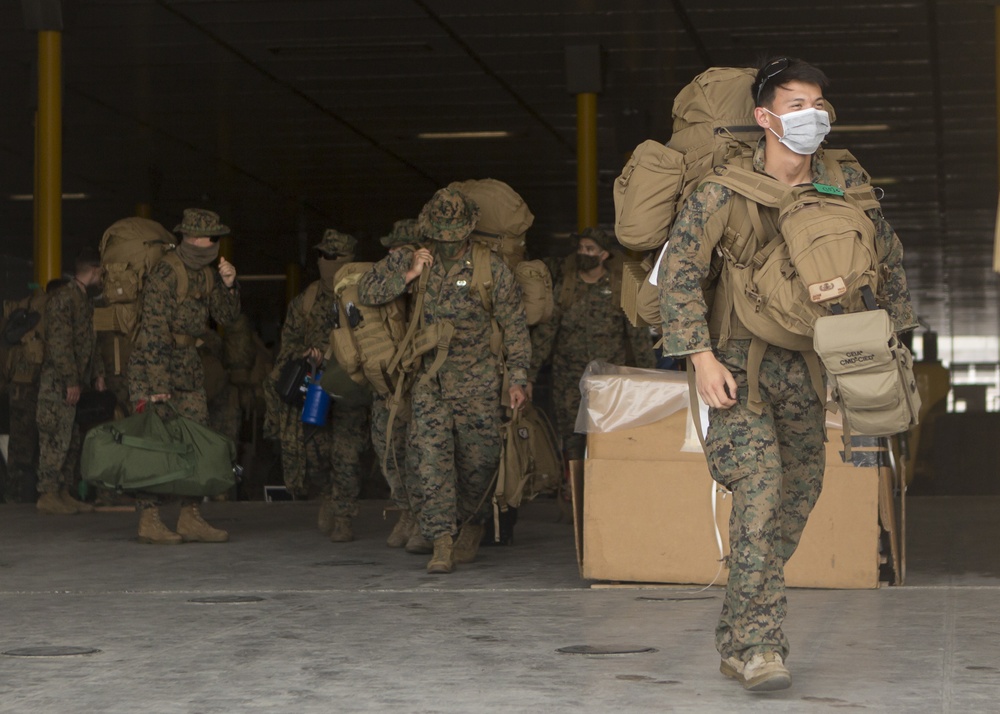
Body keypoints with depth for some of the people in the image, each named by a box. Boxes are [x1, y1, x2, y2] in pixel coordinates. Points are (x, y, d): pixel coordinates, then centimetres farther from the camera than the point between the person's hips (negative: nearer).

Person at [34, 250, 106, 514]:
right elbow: (59, 342, -18)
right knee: (56, 440, -8)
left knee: (73, 441, 10)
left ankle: (64, 493, 14)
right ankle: (48, 495, -5)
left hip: (77, 383, 9)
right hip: (59, 382, -9)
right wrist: (71, 381, -20)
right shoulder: (63, 298, -12)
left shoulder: (84, 300, 18)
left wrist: (98, 374, 14)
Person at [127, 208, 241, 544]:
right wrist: (158, 383, -23)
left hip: (187, 364, 9)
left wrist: (228, 285, -8)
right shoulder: (166, 272, -17)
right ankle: (149, 520, -5)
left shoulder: (206, 273, 9)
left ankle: (191, 518, 11)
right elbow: (154, 329, -21)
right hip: (153, 363, -9)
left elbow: (226, 316, 11)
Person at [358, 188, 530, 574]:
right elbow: (367, 291, 5)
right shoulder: (411, 260, 6)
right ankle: (441, 542, -10)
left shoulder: (491, 268, -1)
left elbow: (514, 325, 2)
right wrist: (407, 276, -9)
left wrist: (517, 378, -2)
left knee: (478, 462, 3)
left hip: (478, 384, -1)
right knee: (431, 460, -11)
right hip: (429, 381, 1)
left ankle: (472, 526, 28)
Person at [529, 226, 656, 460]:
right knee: (572, 439, 1)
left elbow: (639, 334, 4)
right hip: (569, 378, 1)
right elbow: (544, 331, 2)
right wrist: (529, 376, -4)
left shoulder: (621, 288, 0)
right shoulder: (563, 286, 3)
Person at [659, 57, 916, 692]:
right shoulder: (726, 188, -12)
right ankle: (760, 645, -21)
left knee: (800, 492, 7)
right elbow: (679, 270, -11)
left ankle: (738, 638, 21)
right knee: (759, 484, -21)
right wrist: (702, 357, -18)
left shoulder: (847, 184, 0)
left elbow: (889, 257, 15)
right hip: (738, 359, -5)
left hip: (805, 364, 5)